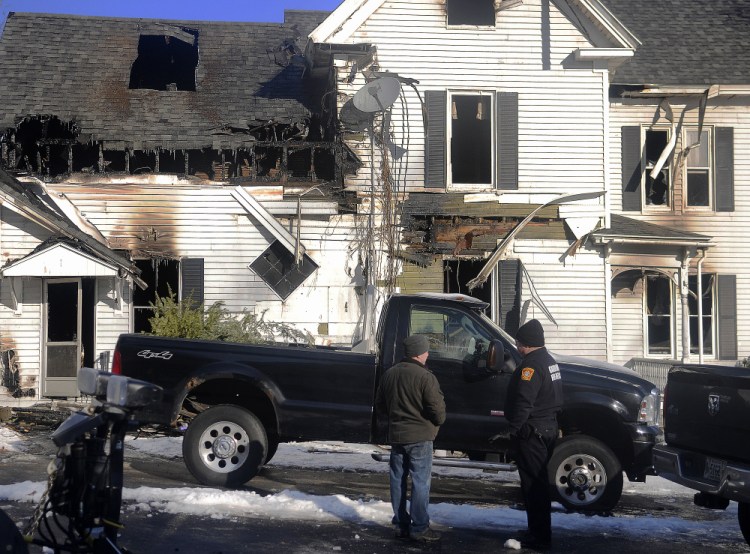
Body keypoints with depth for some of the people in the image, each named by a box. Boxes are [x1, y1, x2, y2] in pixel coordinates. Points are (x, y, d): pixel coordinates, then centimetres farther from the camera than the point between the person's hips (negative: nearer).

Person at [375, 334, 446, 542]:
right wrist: (439, 420, 4)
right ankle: (419, 528, -2)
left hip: (395, 435, 6)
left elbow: (380, 404, 14)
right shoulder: (425, 376, -16)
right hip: (420, 436, -6)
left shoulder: (389, 374, 6)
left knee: (398, 480, 12)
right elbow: (437, 408, -17)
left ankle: (401, 525, 17)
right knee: (420, 482, -2)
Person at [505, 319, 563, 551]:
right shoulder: (548, 361, 15)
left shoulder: (531, 365, -19)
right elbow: (555, 397, 22)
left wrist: (515, 427, -17)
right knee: (539, 482, 18)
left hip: (532, 432, -10)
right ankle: (539, 531, 27)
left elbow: (523, 401, -25)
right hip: (548, 428, 11)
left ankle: (539, 536, -2)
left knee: (533, 484, -5)